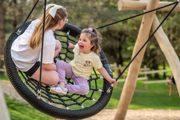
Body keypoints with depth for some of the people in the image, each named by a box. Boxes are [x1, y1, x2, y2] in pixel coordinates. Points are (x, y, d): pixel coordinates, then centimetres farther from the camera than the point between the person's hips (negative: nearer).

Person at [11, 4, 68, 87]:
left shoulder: (37, 21, -12)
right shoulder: (49, 40, -32)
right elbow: (46, 66, -22)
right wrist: (56, 67, 1)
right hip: (24, 65, -8)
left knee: (58, 45, 10)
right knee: (54, 79, -11)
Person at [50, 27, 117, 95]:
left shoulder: (94, 57, -24)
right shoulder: (77, 48, -13)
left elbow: (101, 69, -14)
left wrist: (110, 79, -18)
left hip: (81, 77, -3)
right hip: (71, 69, 3)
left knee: (84, 89, -33)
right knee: (59, 63, -24)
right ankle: (62, 84, -30)